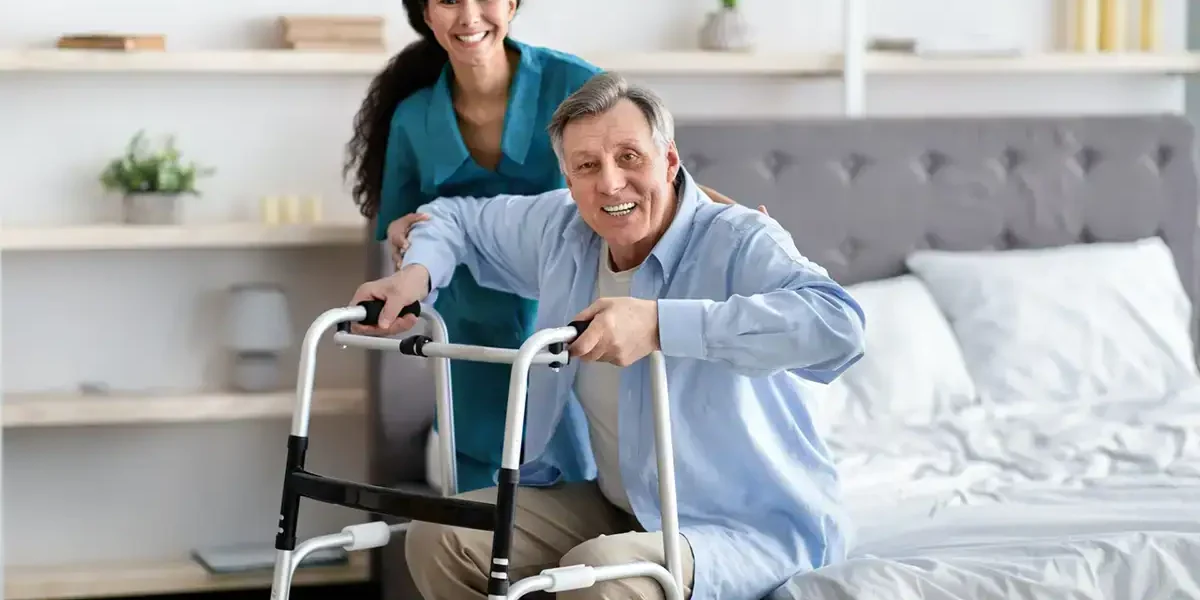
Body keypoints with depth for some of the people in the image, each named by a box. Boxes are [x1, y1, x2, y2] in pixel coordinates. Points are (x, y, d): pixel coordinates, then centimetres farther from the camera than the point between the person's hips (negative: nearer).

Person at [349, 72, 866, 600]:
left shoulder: (740, 243, -22)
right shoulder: (561, 230, 0)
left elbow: (838, 325, -42)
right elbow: (458, 217, 20)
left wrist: (660, 324, -46)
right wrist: (416, 274, -5)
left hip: (755, 526, -7)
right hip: (614, 505, 7)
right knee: (438, 540, -6)